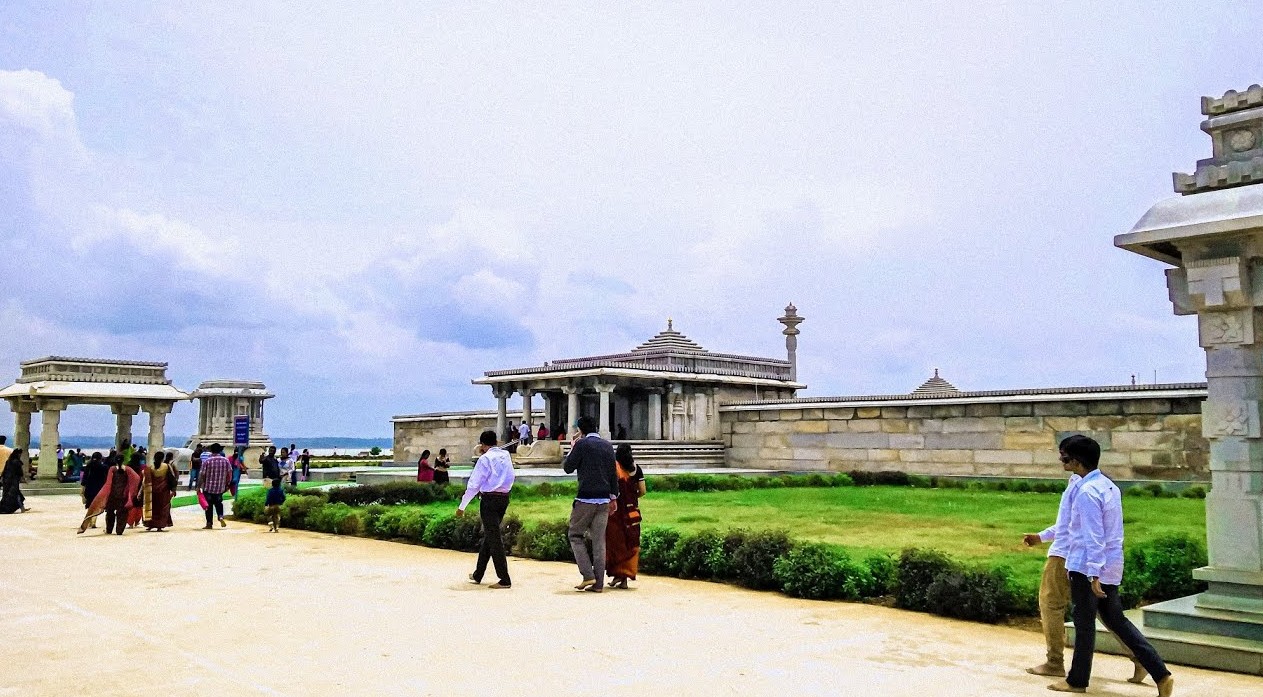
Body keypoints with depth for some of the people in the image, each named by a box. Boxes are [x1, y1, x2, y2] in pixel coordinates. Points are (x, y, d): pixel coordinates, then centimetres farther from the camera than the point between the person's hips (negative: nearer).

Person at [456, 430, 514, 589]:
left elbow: (473, 485, -11)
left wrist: (462, 506, -4)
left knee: (494, 538, -5)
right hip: (504, 498, 7)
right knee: (489, 535, 17)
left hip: (490, 499, -7)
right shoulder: (506, 455, 9)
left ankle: (505, 580, -8)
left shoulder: (485, 459, -10)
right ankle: (477, 575, 28)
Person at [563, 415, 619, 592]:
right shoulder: (608, 445, 11)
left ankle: (588, 575, -3)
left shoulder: (582, 444, -7)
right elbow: (613, 474, 13)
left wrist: (572, 449, 12)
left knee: (575, 535, 8)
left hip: (585, 498, -5)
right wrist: (614, 497, 18)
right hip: (604, 499, 5)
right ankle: (598, 583, 6)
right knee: (599, 541, 7)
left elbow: (568, 468, -3)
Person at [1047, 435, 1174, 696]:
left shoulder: (1087, 491, -20)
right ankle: (1161, 674, 12)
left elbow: (1094, 537, -23)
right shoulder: (1108, 486, 9)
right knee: (1115, 619, 16)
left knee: (1084, 622, 4)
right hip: (1111, 566, 9)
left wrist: (1093, 574, -22)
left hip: (1087, 567, -9)